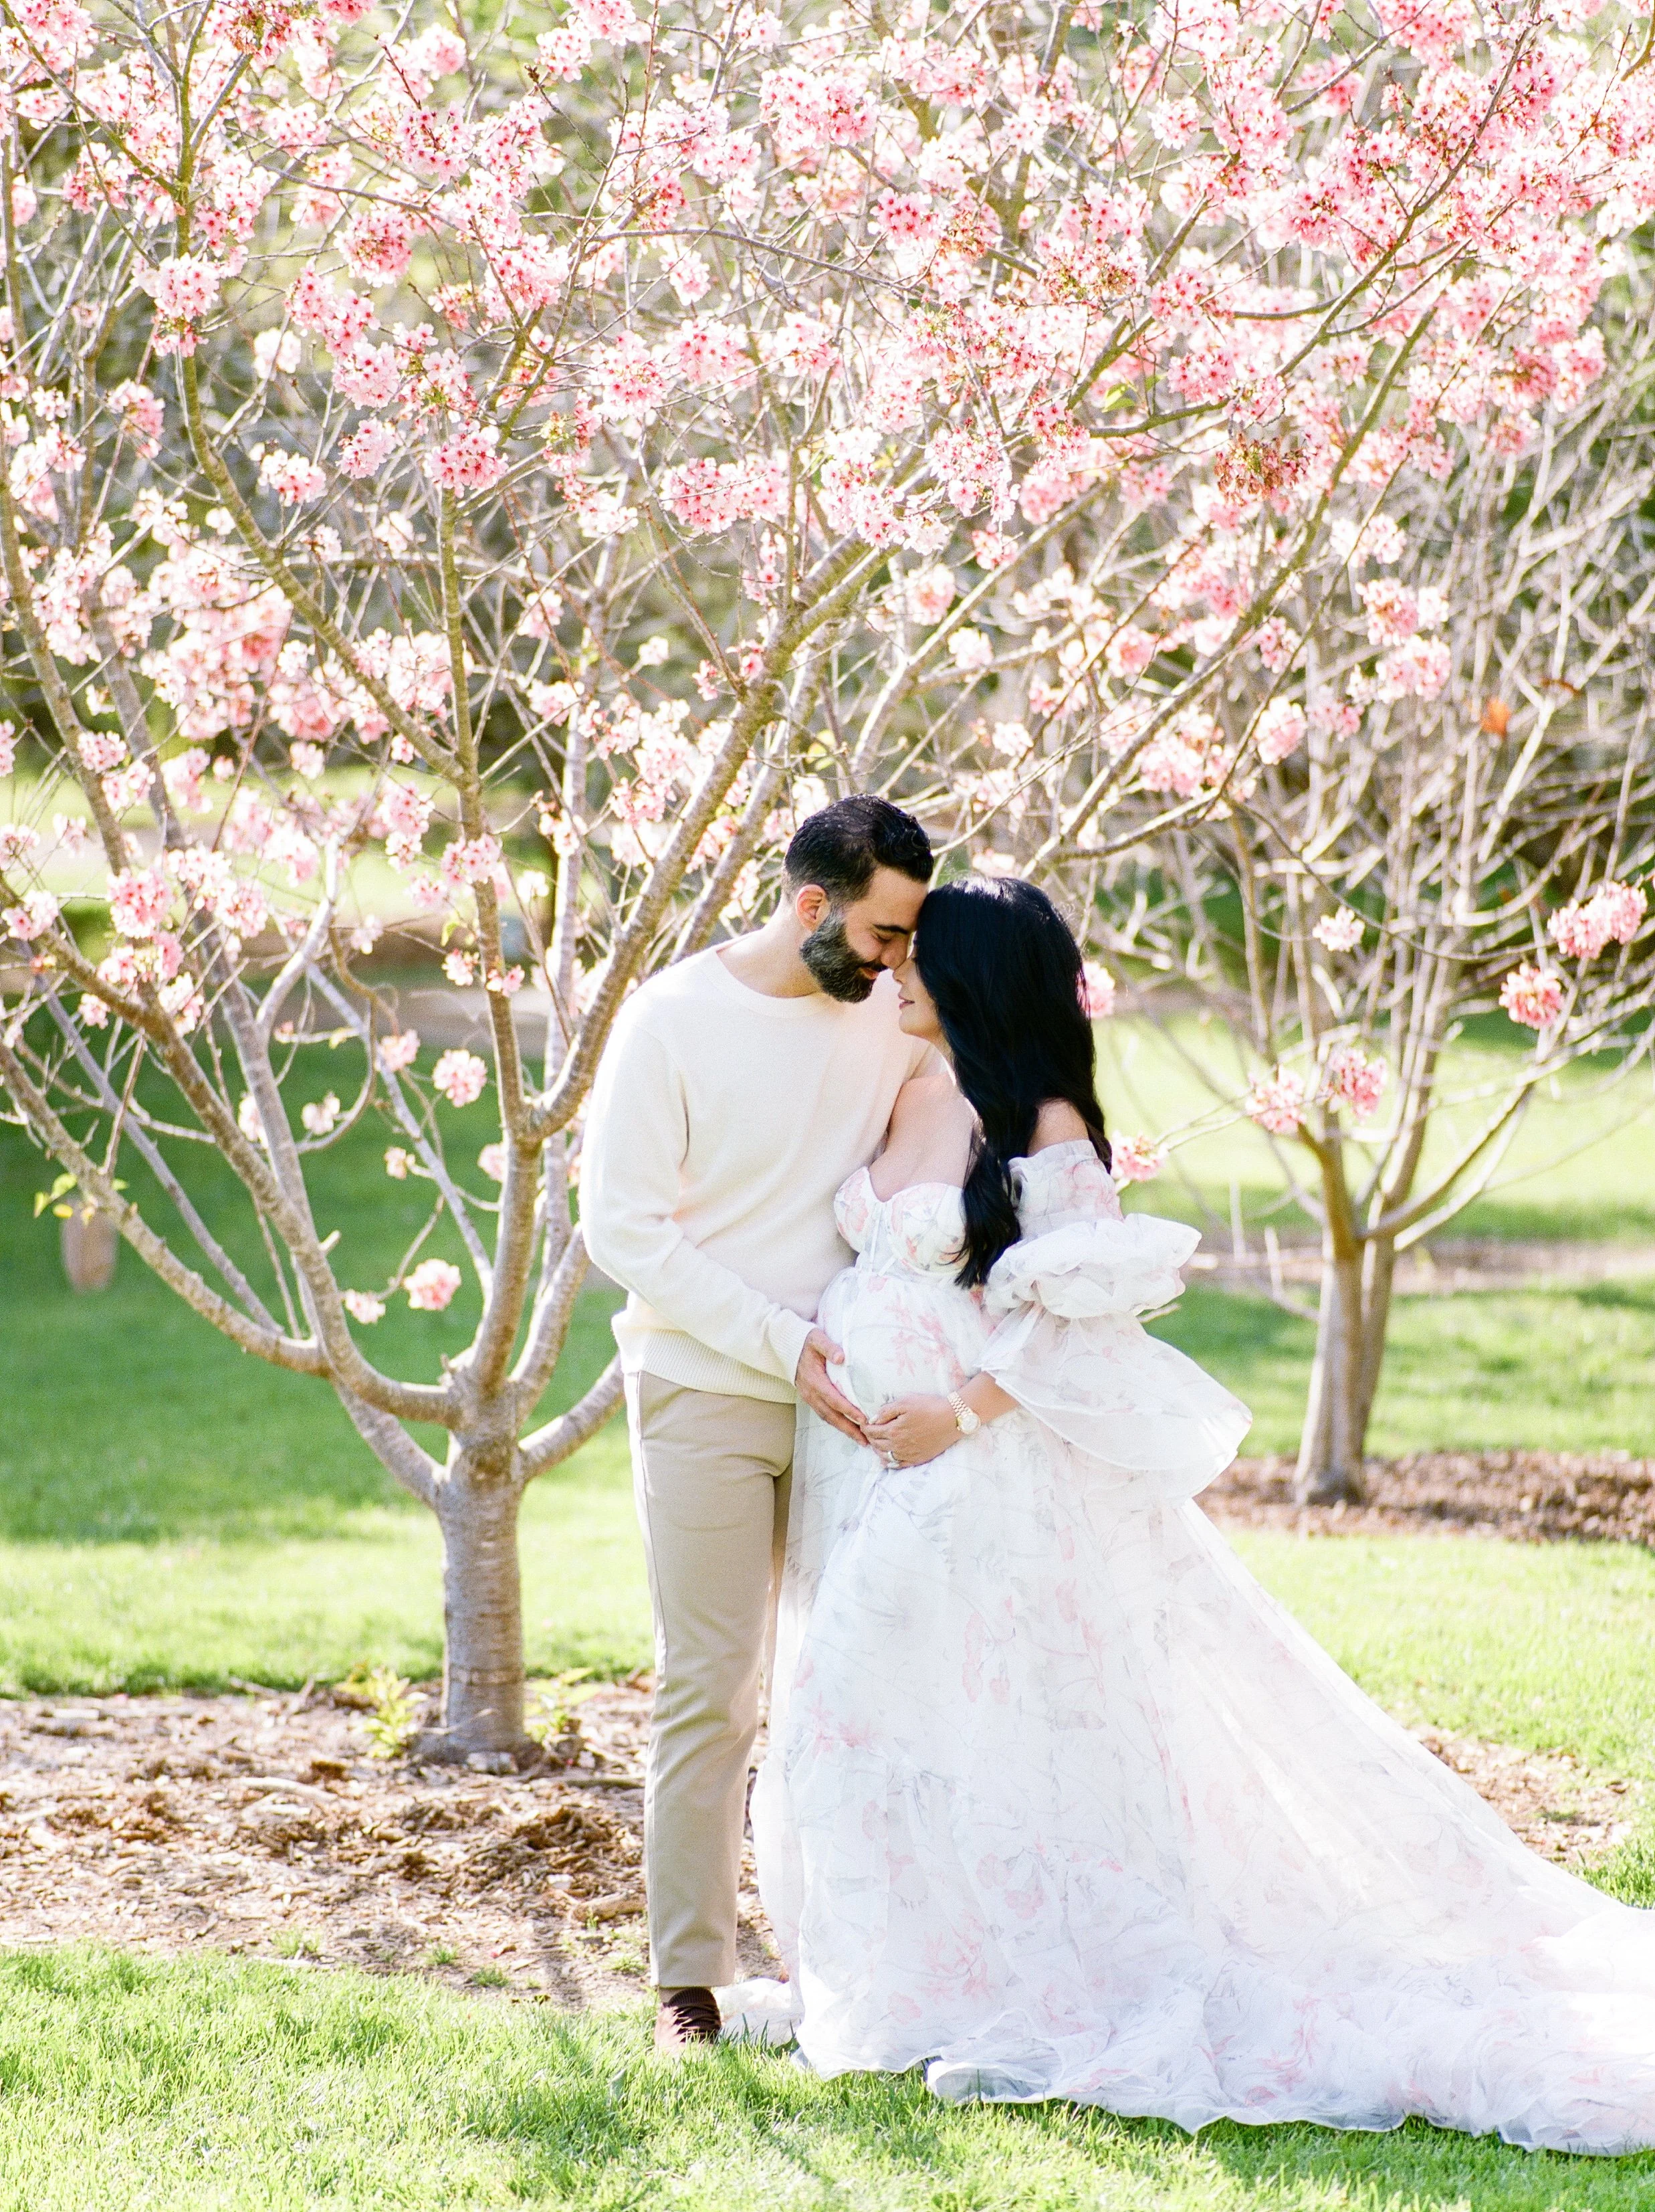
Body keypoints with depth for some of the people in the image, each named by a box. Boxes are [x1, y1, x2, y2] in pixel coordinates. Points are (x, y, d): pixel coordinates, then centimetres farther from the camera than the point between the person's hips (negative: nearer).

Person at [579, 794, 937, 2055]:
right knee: (708, 1693, -4)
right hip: (708, 1397, -4)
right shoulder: (674, 1019, -9)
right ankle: (691, 1984, 3)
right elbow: (621, 1227, -10)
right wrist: (782, 1342, -15)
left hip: (847, 1401, 4)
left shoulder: (895, 1018, 2)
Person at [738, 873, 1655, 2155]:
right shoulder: (914, 1098, 10)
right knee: (861, 1716, 12)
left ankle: (1043, 2004, 1)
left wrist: (964, 1412, -20)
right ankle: (888, 1977, 23)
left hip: (990, 1472, -8)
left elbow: (1080, 1315, -16)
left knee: (998, 1720, -6)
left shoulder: (1044, 1127, -12)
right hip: (871, 1466, 8)